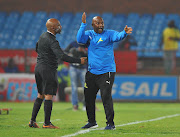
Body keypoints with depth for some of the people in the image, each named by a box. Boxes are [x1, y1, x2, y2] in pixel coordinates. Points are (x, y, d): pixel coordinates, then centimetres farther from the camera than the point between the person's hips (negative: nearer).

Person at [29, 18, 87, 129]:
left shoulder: (43, 36, 9)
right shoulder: (52, 41, -19)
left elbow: (37, 49, 25)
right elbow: (62, 56, -29)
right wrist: (79, 61, -28)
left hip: (39, 67, 9)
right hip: (48, 69, -9)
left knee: (40, 95, 15)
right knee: (49, 96, -5)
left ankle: (32, 121, 14)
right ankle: (47, 123, -4)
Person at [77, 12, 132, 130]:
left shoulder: (108, 34, -2)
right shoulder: (89, 34, 9)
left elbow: (118, 36, -21)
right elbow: (80, 39, -8)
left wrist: (124, 33, -44)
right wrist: (83, 24, -15)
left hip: (106, 72, -5)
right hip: (91, 72, 5)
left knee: (106, 97, -11)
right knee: (88, 97, 12)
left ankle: (110, 123, -5)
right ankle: (92, 122, 28)